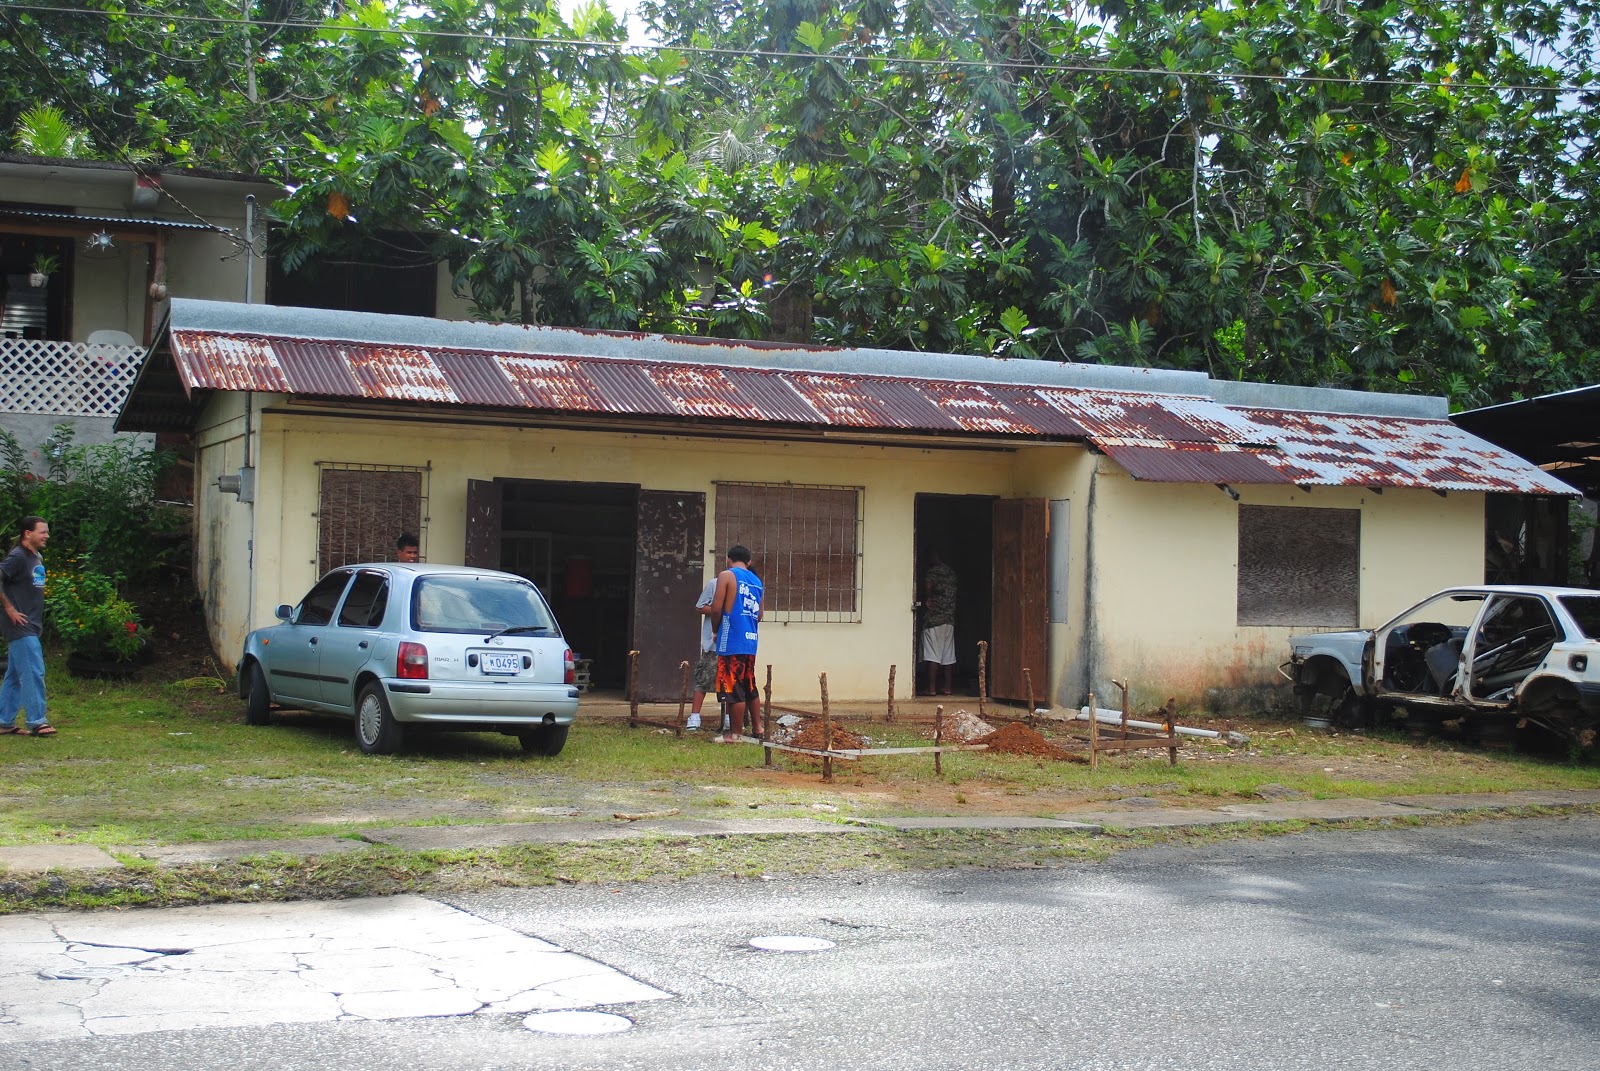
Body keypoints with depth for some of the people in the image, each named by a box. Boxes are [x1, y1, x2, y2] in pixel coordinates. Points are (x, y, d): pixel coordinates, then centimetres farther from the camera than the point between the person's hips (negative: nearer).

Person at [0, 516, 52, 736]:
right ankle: (36, 722, -8)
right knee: (33, 672, -10)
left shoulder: (37, 557, 14)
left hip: (30, 626, 9)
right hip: (20, 626, -9)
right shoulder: (18, 557, -13)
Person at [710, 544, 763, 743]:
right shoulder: (757, 581, 15)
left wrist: (716, 629, 5)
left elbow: (716, 609, -10)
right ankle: (757, 728, 22)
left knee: (732, 689, -3)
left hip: (732, 642, -7)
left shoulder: (726, 575, -5)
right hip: (750, 641, 7)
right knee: (750, 687, 18)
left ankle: (734, 734, 0)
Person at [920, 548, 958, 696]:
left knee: (933, 656, -6)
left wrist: (927, 599, -11)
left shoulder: (933, 570, -8)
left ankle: (931, 689, -7)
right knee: (948, 655, 9)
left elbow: (928, 584, -26)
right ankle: (947, 688, 9)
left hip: (934, 618, -7)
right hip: (950, 618, 7)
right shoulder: (952, 573, 14)